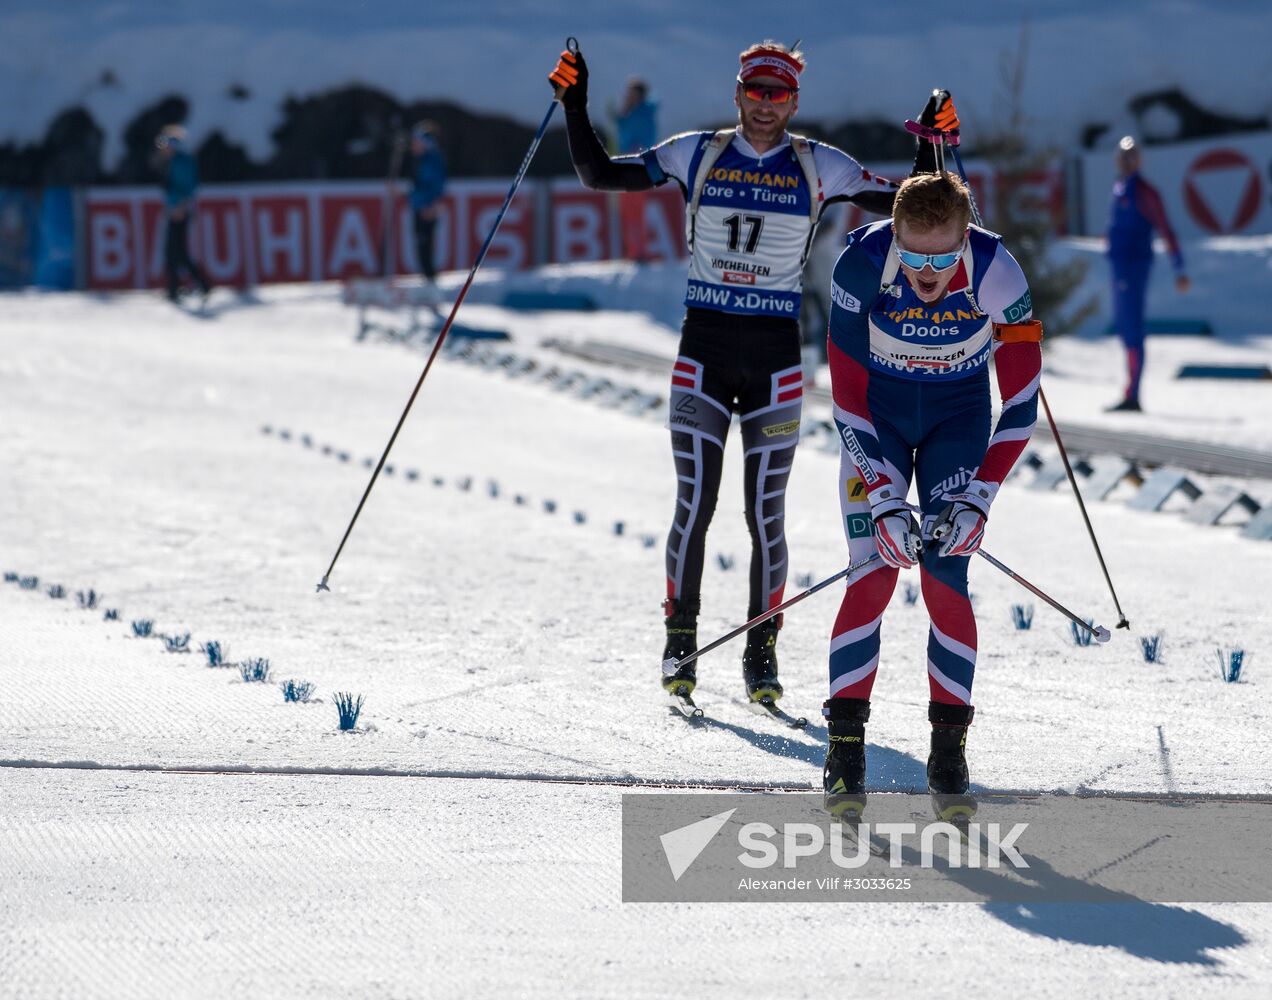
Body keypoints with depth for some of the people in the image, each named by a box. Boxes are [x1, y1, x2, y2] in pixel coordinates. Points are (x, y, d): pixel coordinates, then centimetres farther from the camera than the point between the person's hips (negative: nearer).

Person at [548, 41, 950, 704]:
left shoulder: (819, 168, 2)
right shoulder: (696, 155, 2)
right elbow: (599, 175, 4)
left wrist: (930, 146, -10)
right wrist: (574, 105, -7)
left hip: (775, 353, 0)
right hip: (703, 347, 0)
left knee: (766, 513, 0)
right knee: (694, 504, -3)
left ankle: (762, 651, 11)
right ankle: (680, 639, 11)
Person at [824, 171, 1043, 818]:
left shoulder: (996, 273, -28)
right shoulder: (862, 263, -28)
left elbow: (1022, 402, -19)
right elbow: (847, 400, -21)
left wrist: (979, 500, -24)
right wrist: (883, 501, -25)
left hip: (959, 415, 0)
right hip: (877, 412, 0)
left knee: (945, 579, -12)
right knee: (874, 573, -13)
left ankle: (949, 746, -1)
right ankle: (845, 746, -7)